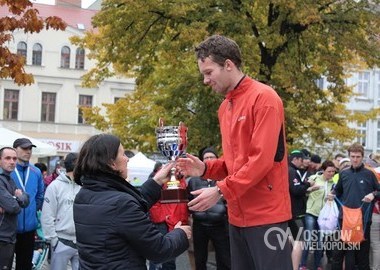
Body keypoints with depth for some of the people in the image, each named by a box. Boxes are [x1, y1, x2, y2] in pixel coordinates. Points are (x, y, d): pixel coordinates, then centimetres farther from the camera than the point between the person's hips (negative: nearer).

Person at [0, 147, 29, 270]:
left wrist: (18, 198, -14)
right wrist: (16, 200, -2)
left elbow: (26, 201, 6)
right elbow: (13, 207, -23)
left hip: (10, 237, 9)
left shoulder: (11, 180, 14)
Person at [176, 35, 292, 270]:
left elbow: (262, 159, -19)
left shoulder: (264, 98, -12)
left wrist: (220, 190, -20)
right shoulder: (225, 107, 14)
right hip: (238, 215, 8)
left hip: (266, 214, -8)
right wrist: (205, 168, 1)